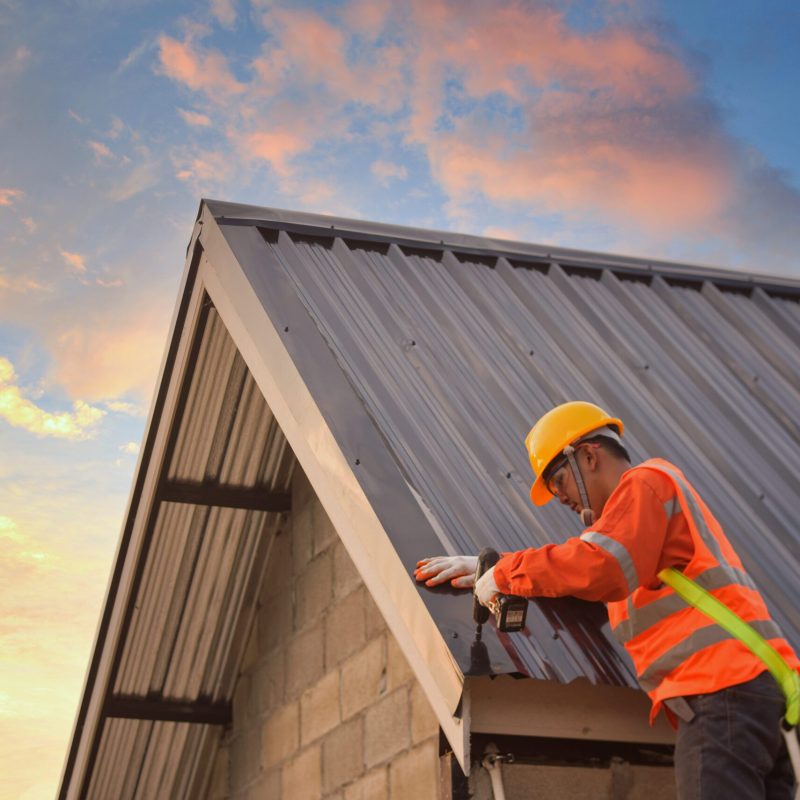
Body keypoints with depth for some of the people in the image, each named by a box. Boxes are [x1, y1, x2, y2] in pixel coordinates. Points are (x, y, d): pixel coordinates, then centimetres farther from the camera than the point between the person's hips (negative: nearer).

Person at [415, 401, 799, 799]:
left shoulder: (646, 481, 0)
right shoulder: (645, 495, 32)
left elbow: (597, 569, -18)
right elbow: (586, 559, 39)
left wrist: (506, 573, -8)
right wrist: (487, 567, 31)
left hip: (723, 689, -10)